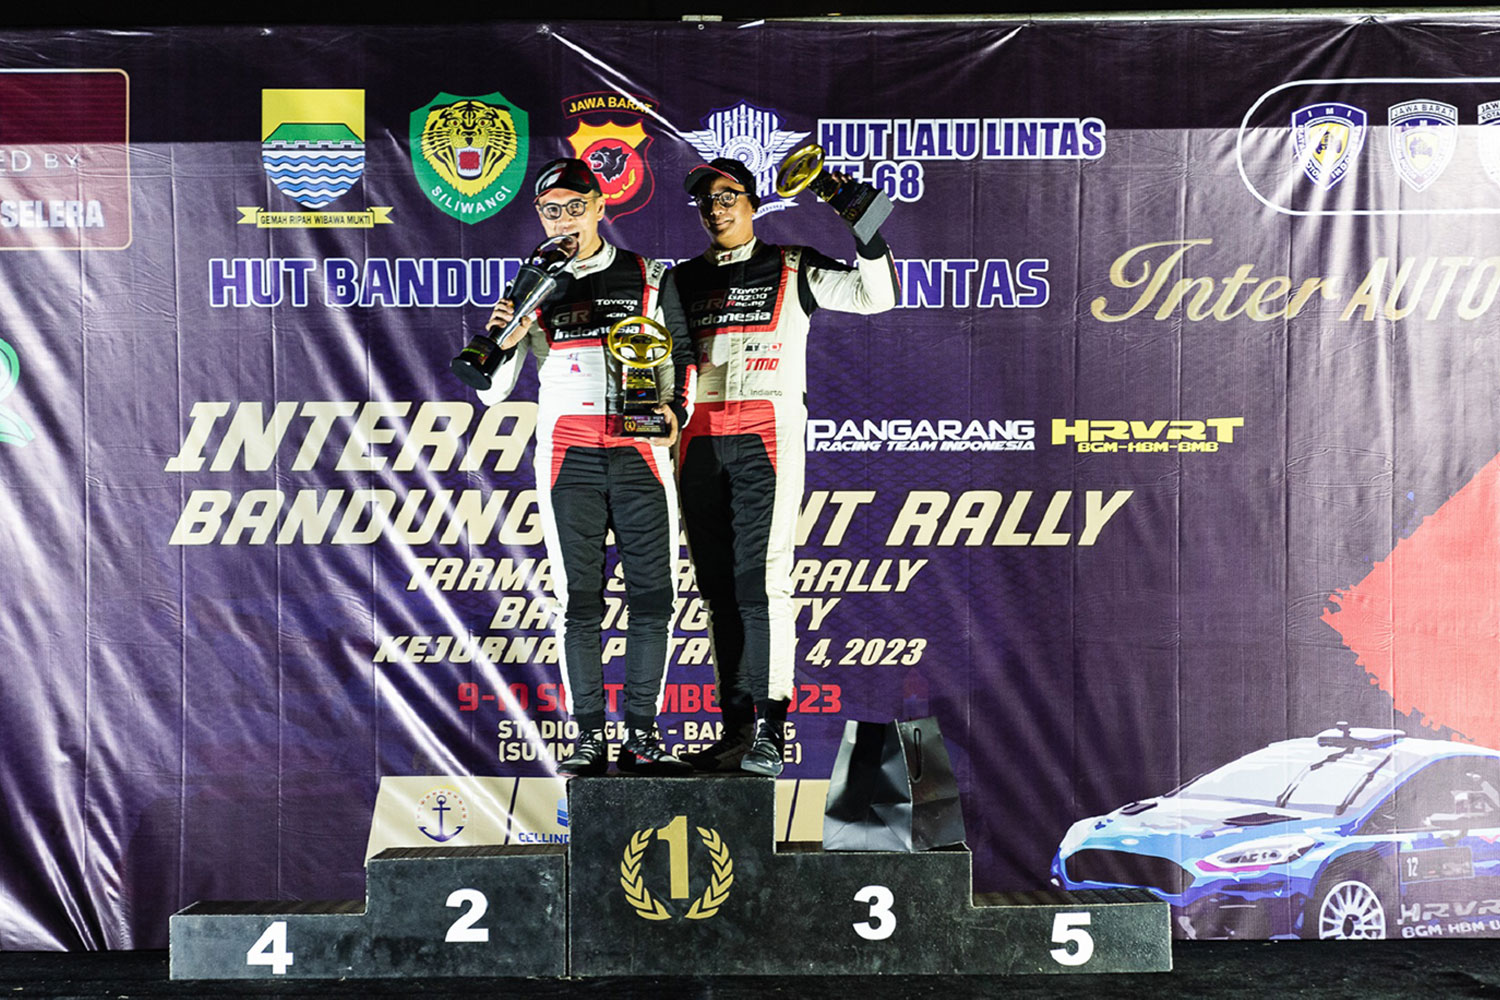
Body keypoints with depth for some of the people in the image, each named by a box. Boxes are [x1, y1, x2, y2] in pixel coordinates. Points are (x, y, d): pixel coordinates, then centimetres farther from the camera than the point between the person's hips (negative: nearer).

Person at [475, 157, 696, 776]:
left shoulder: (650, 278, 9)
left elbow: (684, 353, 16)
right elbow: (492, 392, 8)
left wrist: (676, 410, -3)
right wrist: (502, 343, -12)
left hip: (640, 453, 0)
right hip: (568, 457, 0)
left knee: (653, 597, -2)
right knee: (580, 602, 0)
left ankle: (642, 735, 8)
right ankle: (588, 737, 8)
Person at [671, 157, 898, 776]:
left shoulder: (791, 270, 9)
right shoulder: (683, 280, 20)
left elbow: (877, 296, 2)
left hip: (765, 432, -4)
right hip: (698, 438, 4)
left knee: (758, 578, -13)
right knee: (717, 586, 3)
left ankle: (768, 733, -13)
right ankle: (735, 729, 8)